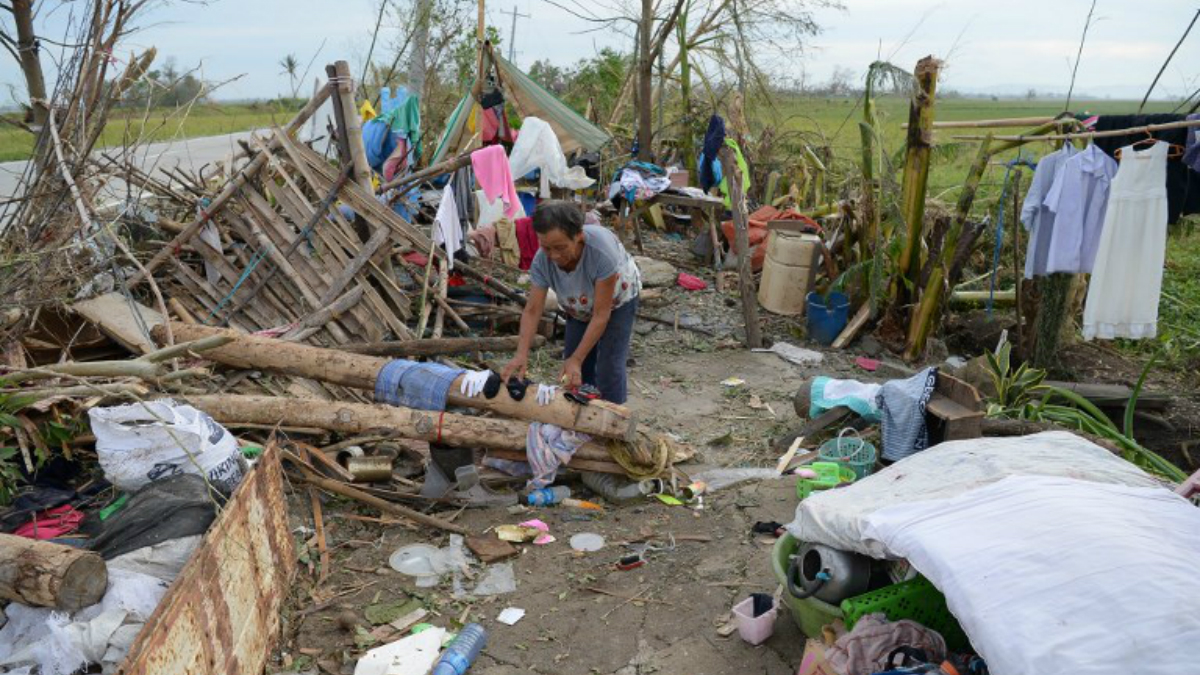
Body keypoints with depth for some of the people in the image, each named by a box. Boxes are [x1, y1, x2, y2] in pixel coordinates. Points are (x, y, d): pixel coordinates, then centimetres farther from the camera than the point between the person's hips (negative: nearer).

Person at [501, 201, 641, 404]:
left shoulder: (602, 250, -42)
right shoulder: (542, 260, -30)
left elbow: (601, 315, -36)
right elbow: (532, 311, -26)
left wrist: (576, 359, -37)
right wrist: (521, 354, -40)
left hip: (617, 300, -4)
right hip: (581, 307, 4)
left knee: (609, 367, -15)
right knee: (573, 373, -1)